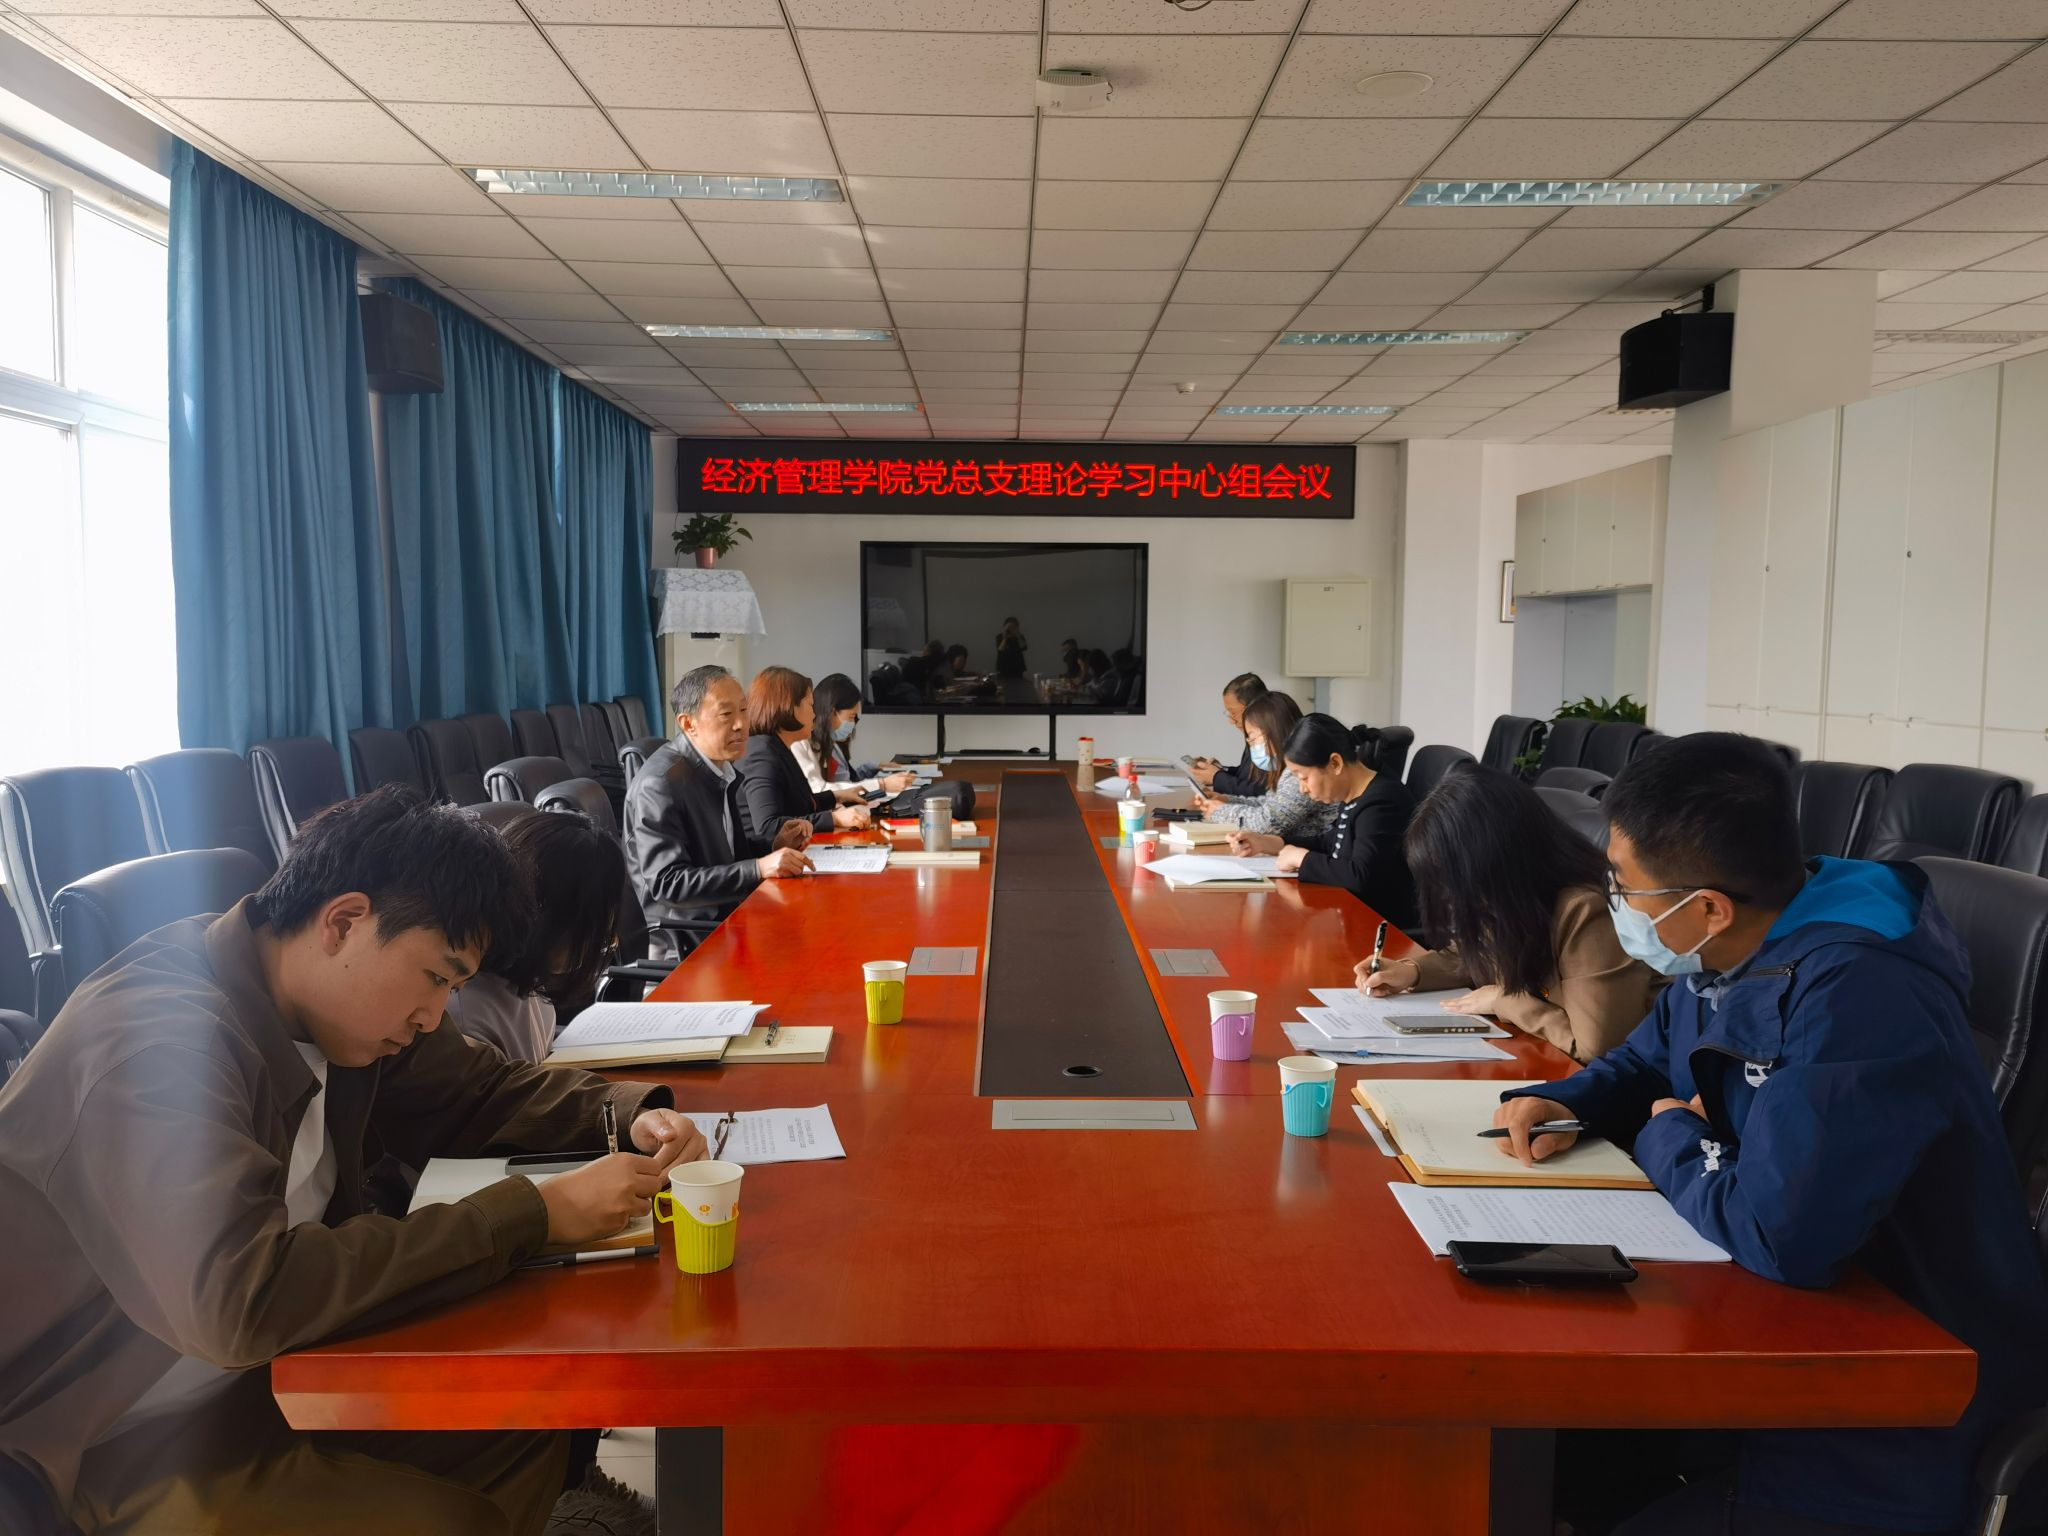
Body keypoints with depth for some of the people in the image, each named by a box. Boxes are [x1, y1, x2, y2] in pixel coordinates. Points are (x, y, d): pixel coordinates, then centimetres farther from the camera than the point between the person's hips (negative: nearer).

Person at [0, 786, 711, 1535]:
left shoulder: (330, 1003, -3)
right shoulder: (157, 1041, -28)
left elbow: (480, 1088, 12)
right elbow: (242, 1302, -38)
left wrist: (631, 1114, -7)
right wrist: (535, 1214, -34)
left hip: (271, 1366, 8)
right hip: (132, 1443, -7)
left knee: (543, 1416, -3)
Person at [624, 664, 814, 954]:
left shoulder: (720, 767, 6)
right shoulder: (660, 785, -20)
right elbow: (667, 883, -24)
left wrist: (772, 847, 1)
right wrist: (759, 868, -30)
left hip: (726, 913, 8)